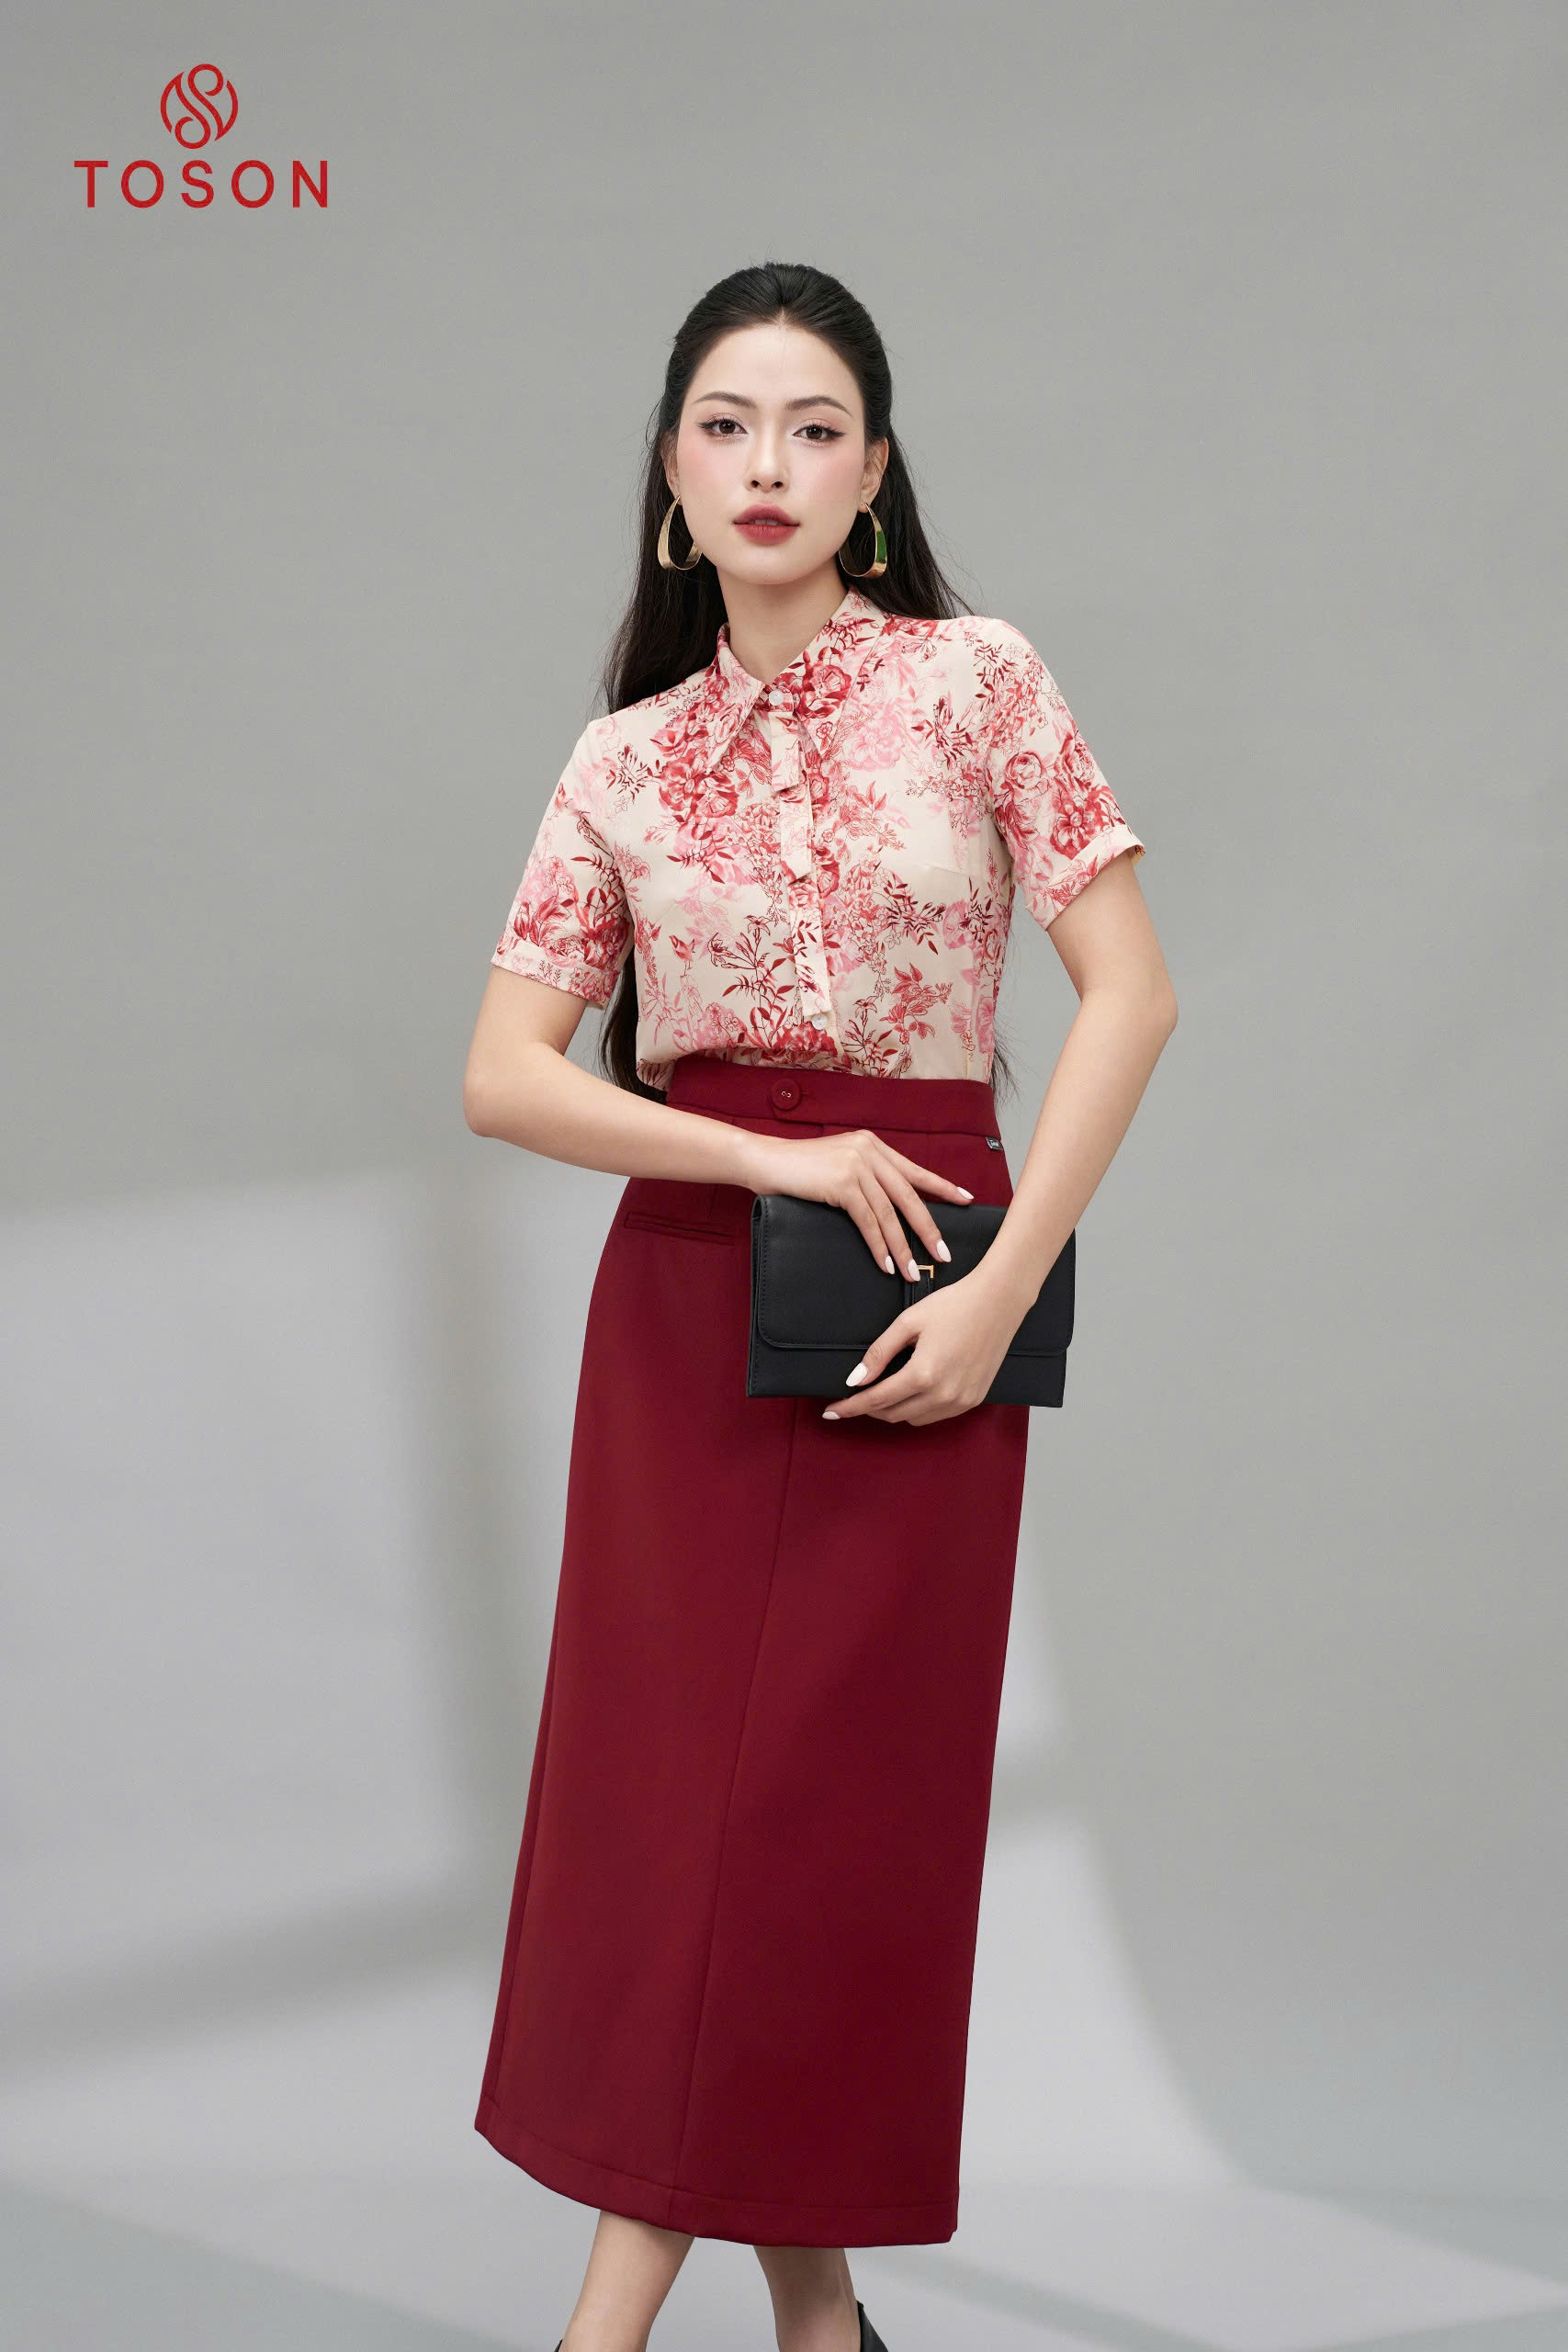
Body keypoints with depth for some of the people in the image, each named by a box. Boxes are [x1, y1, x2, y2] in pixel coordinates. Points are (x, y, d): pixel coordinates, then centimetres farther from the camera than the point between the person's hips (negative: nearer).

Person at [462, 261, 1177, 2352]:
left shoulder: (979, 681, -1)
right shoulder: (625, 757, 6)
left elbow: (1128, 989, -6)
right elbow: (506, 1077, 1)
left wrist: (1002, 1292, -13)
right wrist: (773, 1160, -13)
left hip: (918, 1305, -2)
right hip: (685, 1294, 2)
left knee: (846, 1784, 0)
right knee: (668, 1765, 3)